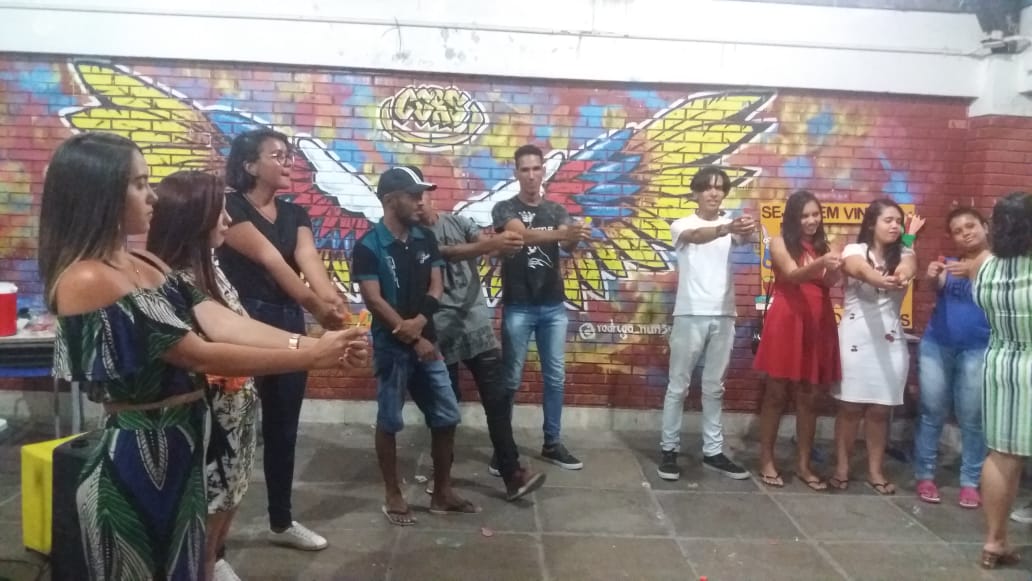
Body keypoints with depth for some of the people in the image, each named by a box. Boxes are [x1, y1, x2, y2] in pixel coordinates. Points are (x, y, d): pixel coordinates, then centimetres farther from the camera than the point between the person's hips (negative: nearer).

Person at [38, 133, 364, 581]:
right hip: (131, 459, -8)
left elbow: (224, 324, -4)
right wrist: (311, 358, -21)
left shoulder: (147, 265, 5)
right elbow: (201, 356, -23)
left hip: (178, 447, 8)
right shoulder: (86, 280, -22)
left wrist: (313, 343, -15)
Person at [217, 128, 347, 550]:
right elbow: (270, 259, -23)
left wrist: (331, 297, -30)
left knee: (284, 426, 15)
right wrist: (314, 303, -35)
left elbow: (307, 258, -9)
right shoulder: (230, 207, -10)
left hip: (289, 325, 7)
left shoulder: (294, 214, 10)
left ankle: (281, 522, 31)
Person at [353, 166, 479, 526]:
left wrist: (420, 322, -16)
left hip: (426, 341, 6)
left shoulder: (426, 239, 7)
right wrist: (413, 340, -15)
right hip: (391, 346, -6)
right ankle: (394, 497, 19)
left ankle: (442, 493, 22)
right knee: (389, 422, 5)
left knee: (446, 417, 8)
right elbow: (374, 301, -15)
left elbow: (436, 287, 3)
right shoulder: (369, 246, -11)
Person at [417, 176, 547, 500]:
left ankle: (511, 474, 4)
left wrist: (504, 243, -33)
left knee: (497, 399, 0)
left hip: (477, 324, 4)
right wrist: (494, 244, -40)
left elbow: (486, 244, -8)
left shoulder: (457, 221, 8)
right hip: (443, 331, -3)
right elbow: (451, 253, -25)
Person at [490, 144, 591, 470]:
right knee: (511, 378, 3)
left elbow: (567, 244, -11)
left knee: (555, 376, 9)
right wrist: (564, 234, -40)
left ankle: (552, 444, 21)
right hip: (518, 307, -4)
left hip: (554, 306, 4)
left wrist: (575, 238, -36)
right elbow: (522, 235, -24)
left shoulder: (557, 210, 9)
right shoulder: (505, 209, -3)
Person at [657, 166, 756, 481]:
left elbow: (744, 238, -16)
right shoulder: (681, 225, 0)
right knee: (678, 386, 3)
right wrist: (726, 228, -46)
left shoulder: (731, 225, 8)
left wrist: (748, 231, -42)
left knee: (714, 388, 11)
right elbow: (697, 236, -24)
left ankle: (713, 452, 19)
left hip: (723, 316, 3)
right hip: (690, 315, -3)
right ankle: (669, 449, 12)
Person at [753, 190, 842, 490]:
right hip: (786, 322, -4)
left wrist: (835, 269, -27)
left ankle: (804, 464, 17)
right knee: (776, 393, 3)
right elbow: (792, 275, -15)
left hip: (818, 324, 4)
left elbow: (831, 281, -5)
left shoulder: (825, 246, 11)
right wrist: (820, 263, -33)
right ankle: (766, 460, 12)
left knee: (808, 397, 8)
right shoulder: (780, 243, 1)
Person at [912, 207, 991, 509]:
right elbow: (938, 288, -7)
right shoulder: (950, 263, 11)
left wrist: (972, 271, -35)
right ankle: (925, 475, 13)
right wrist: (932, 276, -30)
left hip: (978, 349, -2)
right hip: (936, 345, 3)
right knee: (931, 413, 5)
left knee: (972, 418, 0)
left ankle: (970, 482, 10)